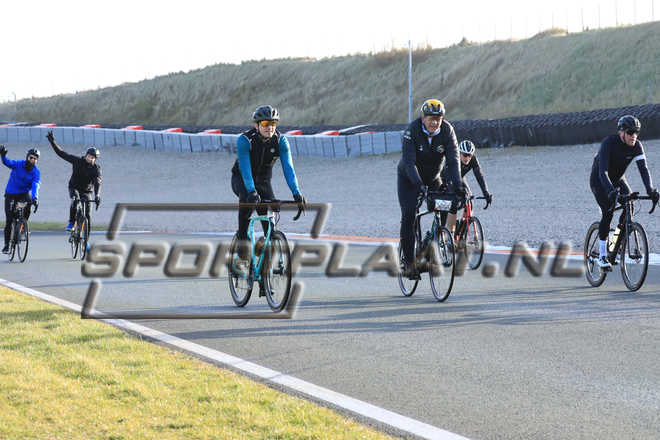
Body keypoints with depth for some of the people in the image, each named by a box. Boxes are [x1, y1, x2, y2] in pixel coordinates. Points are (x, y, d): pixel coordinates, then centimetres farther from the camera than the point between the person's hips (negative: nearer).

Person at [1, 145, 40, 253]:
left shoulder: (36, 172, -11)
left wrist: (35, 198, -44)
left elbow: (35, 186, -25)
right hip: (10, 194, -1)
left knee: (28, 202, -34)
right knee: (9, 220, -6)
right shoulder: (18, 164, -12)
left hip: (23, 193, 1)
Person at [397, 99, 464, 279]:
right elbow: (409, 162, -33)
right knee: (408, 216, -15)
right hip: (409, 178, -3)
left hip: (433, 178, 3)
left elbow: (453, 160, -24)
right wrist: (419, 185, -47)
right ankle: (408, 262, -10)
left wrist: (458, 184, -38)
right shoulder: (412, 131, -27)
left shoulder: (447, 131, -18)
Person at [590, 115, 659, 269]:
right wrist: (611, 191, -55)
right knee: (608, 211, -23)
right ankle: (602, 256, -18)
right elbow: (603, 171, -39)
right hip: (599, 180, -5)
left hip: (618, 179, 5)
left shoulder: (636, 146, -17)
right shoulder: (608, 143, -31)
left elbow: (643, 169, -24)